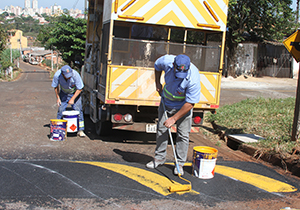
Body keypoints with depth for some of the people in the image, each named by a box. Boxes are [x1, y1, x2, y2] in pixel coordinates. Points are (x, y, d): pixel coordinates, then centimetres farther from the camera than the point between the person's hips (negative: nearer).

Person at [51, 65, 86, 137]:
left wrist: (72, 99, -25)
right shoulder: (57, 75, -27)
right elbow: (55, 86, -6)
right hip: (63, 93, 2)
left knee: (78, 110, -11)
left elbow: (80, 89, -21)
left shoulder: (75, 74, -33)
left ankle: (80, 130, -5)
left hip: (75, 93, -1)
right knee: (60, 110, -7)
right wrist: (58, 98, -7)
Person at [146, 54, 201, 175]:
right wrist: (157, 84, 1)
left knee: (183, 135, -4)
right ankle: (159, 158, 22)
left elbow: (190, 103, -29)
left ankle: (180, 163, 9)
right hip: (166, 102, 4)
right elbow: (157, 65, 2)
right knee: (161, 129, 7)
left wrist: (174, 118, -25)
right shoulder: (167, 61, -26)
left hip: (183, 105, -3)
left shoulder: (193, 78, -36)